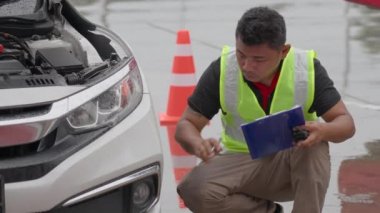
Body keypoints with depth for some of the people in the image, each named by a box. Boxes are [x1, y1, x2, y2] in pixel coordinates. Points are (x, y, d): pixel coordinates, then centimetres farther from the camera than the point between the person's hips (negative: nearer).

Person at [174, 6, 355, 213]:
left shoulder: (308, 69, -15)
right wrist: (197, 144, -35)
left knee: (314, 146, -35)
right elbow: (186, 125, -9)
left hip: (292, 165, -1)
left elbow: (346, 123, -12)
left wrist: (323, 131, -37)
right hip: (241, 161, 1)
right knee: (194, 190, -29)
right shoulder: (221, 71, -15)